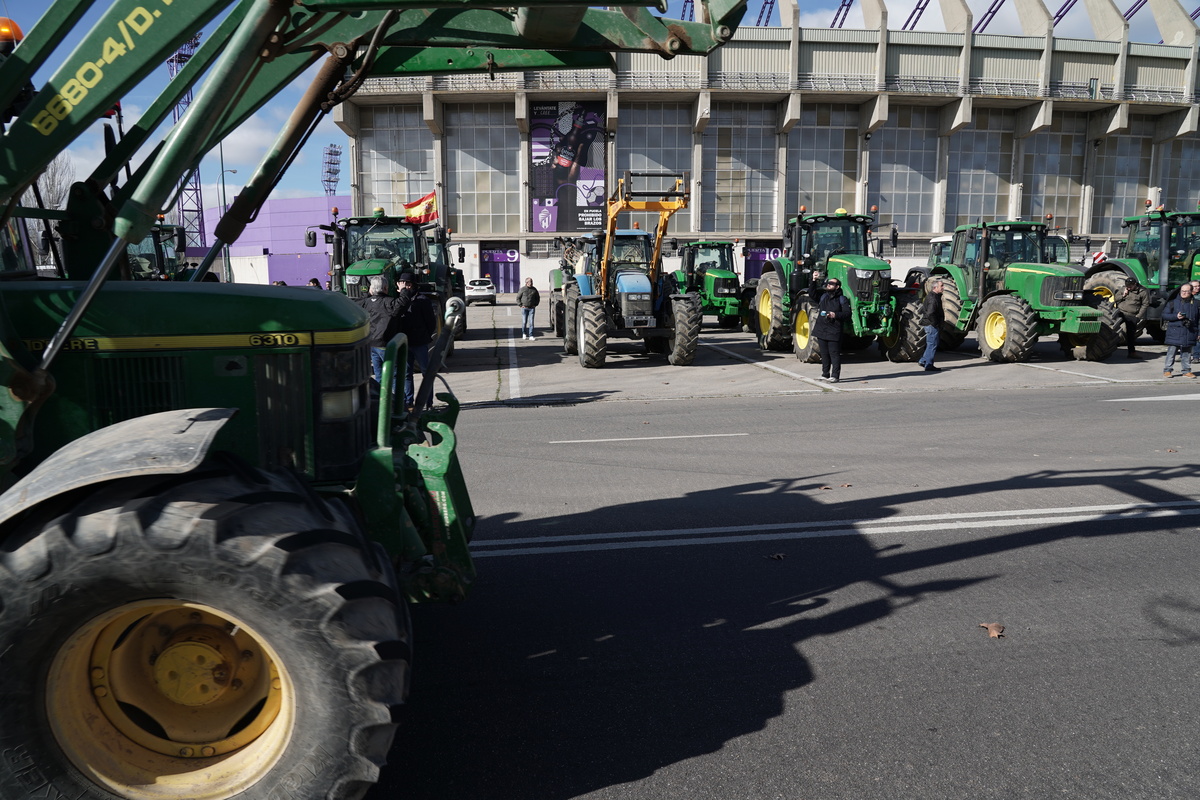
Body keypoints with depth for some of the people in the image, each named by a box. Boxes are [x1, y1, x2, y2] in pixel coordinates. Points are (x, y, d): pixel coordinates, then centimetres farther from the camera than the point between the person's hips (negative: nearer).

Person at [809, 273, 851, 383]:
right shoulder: (822, 296, 14)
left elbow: (847, 314, -5)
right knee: (824, 354, 12)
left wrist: (835, 315, -19)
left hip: (834, 331, -5)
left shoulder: (842, 299, 0)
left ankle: (835, 376, -2)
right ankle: (825, 375, 21)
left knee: (834, 354, -4)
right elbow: (811, 293, 2)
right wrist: (814, 281, -8)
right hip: (821, 330, 5)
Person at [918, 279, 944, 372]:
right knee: (932, 345, -4)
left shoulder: (930, 296, 14)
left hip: (929, 324, 10)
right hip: (932, 326, -10)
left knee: (930, 344, 18)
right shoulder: (933, 298, -19)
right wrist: (935, 323, -19)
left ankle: (923, 361, 21)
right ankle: (929, 365, 0)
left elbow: (922, 310, 22)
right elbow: (930, 313, -29)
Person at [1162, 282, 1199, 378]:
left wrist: (1192, 323, 3)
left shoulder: (1195, 303, 11)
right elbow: (1164, 315, 1)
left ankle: (1187, 371, 15)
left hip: (1189, 333, 3)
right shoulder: (1173, 302, 3)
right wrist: (1176, 316, -13)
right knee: (1171, 352, -3)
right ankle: (1167, 370, 2)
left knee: (1187, 353, 8)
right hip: (1174, 332, -2)